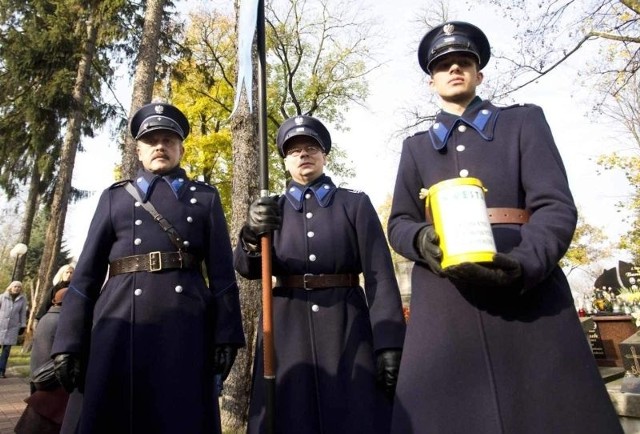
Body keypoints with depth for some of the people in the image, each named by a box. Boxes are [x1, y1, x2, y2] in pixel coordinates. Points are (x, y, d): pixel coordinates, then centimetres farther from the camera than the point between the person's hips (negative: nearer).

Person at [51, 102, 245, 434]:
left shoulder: (205, 197, 14)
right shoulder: (115, 197, 16)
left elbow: (221, 271, 6)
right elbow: (87, 272, 10)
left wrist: (226, 335, -2)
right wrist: (69, 342, 1)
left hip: (185, 327, -1)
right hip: (119, 324, 1)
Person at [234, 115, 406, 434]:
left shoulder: (356, 204, 4)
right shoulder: (272, 209, 10)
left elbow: (380, 276, -4)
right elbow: (247, 268, -4)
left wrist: (389, 344, -13)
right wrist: (252, 233, -27)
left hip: (347, 329, -1)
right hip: (288, 331, 2)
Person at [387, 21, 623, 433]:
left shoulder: (525, 121, 13)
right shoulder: (416, 146, 19)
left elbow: (556, 207, 0)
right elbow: (398, 223, 11)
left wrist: (522, 266, -20)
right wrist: (423, 239, -13)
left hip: (531, 295, -1)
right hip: (442, 306, 1)